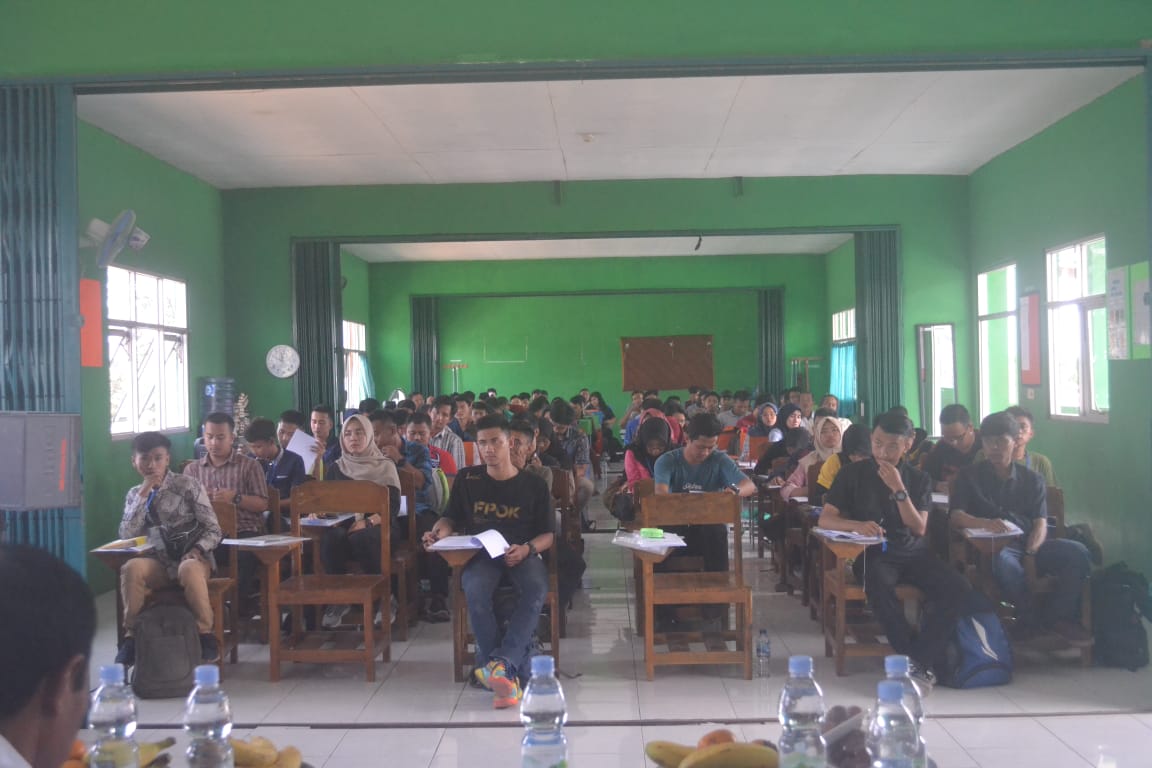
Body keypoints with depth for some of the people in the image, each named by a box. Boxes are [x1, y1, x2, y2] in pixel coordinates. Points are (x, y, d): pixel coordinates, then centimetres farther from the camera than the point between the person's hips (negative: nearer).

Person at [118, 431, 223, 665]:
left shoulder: (187, 484, 1)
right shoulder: (134, 494, 13)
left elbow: (214, 529, -2)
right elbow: (126, 536, -4)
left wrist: (197, 550, -22)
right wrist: (143, 494, -8)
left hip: (192, 558, -3)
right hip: (158, 562, 3)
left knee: (189, 569, -38)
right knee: (131, 568, -31)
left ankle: (205, 634, -23)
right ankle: (132, 635, -18)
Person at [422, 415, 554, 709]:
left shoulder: (534, 485, 8)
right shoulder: (467, 479, 13)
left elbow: (548, 535, 8)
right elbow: (450, 519, 19)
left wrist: (527, 549, -13)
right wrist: (437, 532, -5)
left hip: (522, 554, 0)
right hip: (481, 555, 0)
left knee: (536, 590, -36)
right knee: (475, 591, -36)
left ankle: (501, 663, -42)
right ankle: (511, 674, -33)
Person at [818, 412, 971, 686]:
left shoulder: (919, 479, 12)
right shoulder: (853, 474, 5)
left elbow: (919, 529, 1)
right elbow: (825, 519, -2)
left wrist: (898, 489, -10)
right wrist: (857, 525, -22)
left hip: (913, 553, 3)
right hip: (873, 553, -3)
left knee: (958, 587, -26)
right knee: (879, 586, -38)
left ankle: (920, 660, -22)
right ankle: (912, 658, -26)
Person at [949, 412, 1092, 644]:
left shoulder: (1033, 480, 16)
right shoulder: (969, 476, 10)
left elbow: (1040, 523, 4)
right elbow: (955, 515, -4)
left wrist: (1031, 553, -17)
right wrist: (985, 523, -27)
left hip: (1030, 544, 3)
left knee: (1077, 552, -24)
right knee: (1003, 560, -39)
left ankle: (1056, 616, -6)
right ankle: (1032, 619, -15)